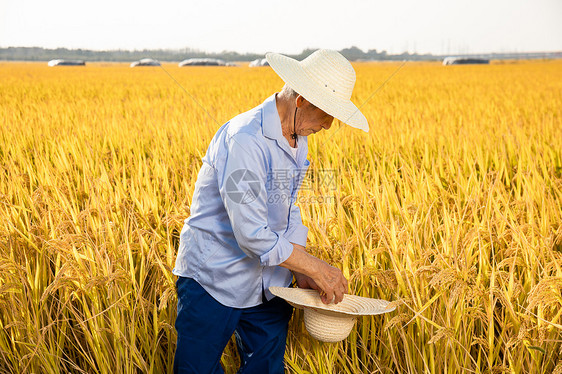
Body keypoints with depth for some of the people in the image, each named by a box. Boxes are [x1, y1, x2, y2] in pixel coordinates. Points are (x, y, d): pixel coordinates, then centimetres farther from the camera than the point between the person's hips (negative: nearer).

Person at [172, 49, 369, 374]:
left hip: (269, 285, 8)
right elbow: (251, 234, -28)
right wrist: (314, 267, -19)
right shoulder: (243, 140, -26)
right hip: (214, 282, -7)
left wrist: (301, 271, 0)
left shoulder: (297, 138, 4)